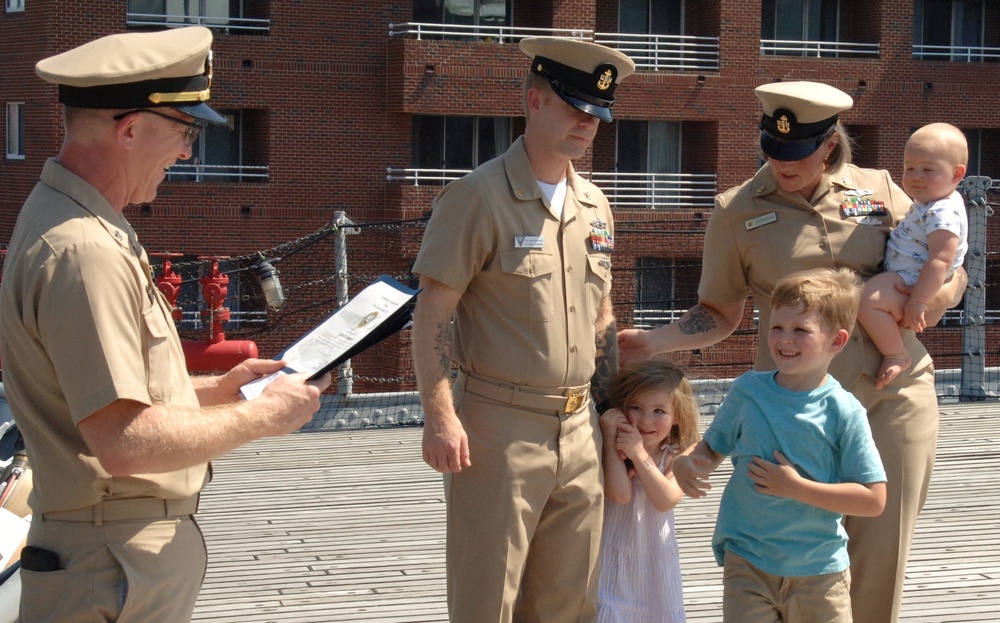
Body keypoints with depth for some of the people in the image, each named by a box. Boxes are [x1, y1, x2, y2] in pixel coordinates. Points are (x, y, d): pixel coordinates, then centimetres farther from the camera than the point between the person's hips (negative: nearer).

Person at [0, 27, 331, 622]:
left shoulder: (60, 216, 12)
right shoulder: (84, 253, -22)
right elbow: (125, 442, -27)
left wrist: (216, 390, 12)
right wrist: (263, 416, -15)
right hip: (118, 567, -10)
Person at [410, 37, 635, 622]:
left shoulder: (594, 206, 12)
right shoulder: (478, 196, -8)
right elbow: (432, 315, -11)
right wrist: (441, 415, -19)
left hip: (579, 428, 6)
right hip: (500, 427, -6)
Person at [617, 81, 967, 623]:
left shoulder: (879, 191, 5)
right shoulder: (738, 211, 2)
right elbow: (719, 313, 8)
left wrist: (936, 295, -9)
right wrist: (651, 341, -8)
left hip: (896, 396, 1)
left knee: (880, 553, 3)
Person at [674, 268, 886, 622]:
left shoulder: (843, 412, -9)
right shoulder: (748, 391, 2)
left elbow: (874, 500, -12)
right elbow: (712, 448, 15)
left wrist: (796, 487, -17)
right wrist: (686, 462, -9)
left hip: (819, 570, -2)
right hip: (747, 562, 2)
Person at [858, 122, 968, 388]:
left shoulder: (944, 215, -23)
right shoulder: (929, 205, 12)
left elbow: (940, 262, -30)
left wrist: (918, 302, -34)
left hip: (912, 282, -12)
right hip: (903, 277, 12)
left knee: (867, 299, -33)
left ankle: (896, 355, -21)